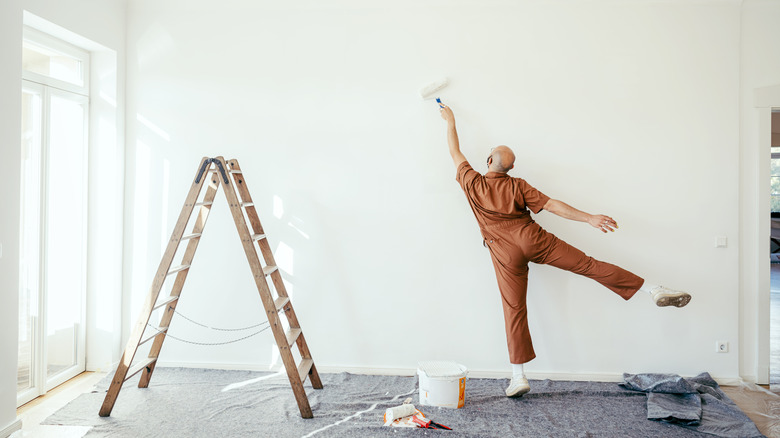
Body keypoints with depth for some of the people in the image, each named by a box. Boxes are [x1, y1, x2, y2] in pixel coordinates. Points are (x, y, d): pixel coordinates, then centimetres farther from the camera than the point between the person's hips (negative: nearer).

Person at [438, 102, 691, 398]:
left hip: (505, 254, 0)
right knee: (588, 265, -1)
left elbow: (455, 152, 16)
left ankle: (519, 377, 4)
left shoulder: (472, 184, 2)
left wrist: (450, 121, 28)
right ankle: (653, 289, -5)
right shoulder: (517, 186, 3)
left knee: (514, 310, 3)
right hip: (533, 239, 0)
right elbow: (553, 205, -3)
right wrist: (590, 218, -3)